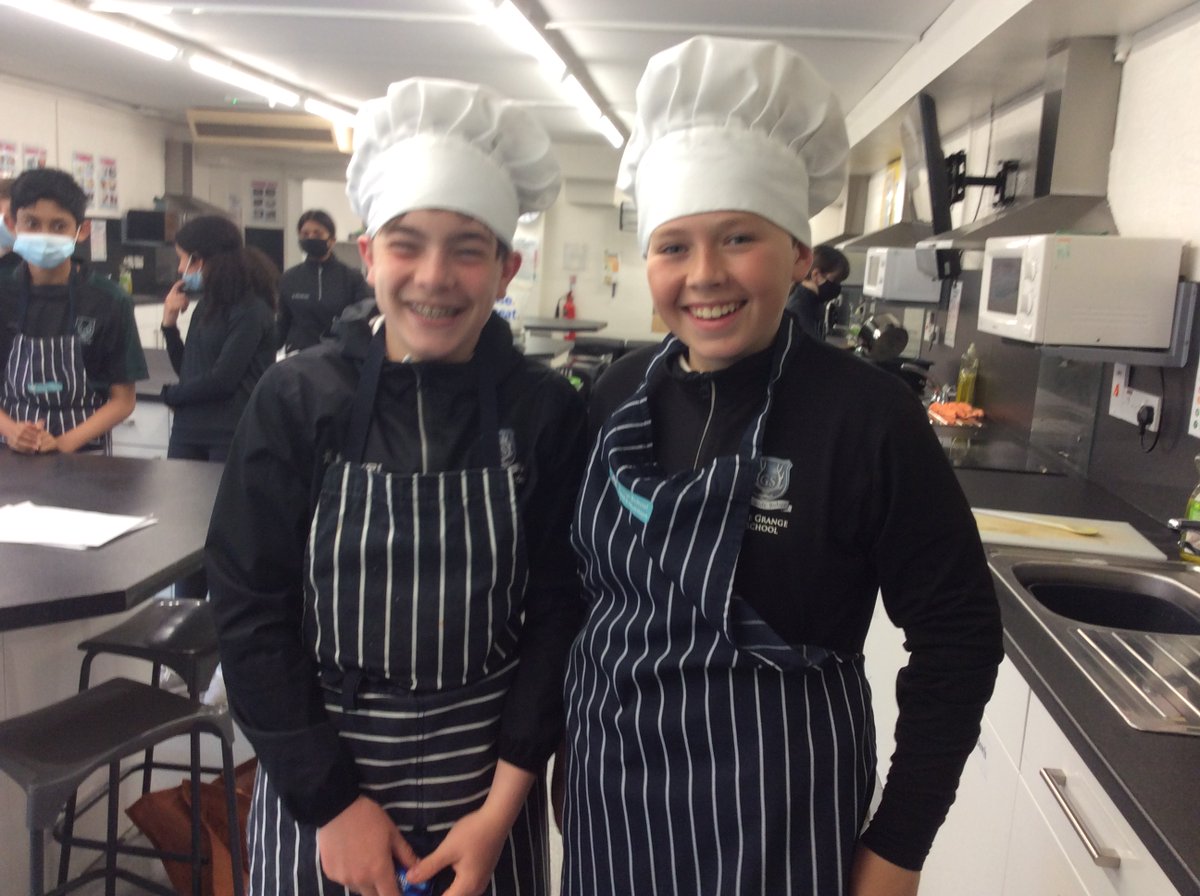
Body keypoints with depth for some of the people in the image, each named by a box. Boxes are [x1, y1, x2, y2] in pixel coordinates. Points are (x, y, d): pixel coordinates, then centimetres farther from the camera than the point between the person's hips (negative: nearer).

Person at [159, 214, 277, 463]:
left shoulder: (251, 310, -12)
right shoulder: (207, 304, 11)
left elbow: (222, 380, -17)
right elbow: (186, 369, 16)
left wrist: (171, 394, -2)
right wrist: (170, 323, 4)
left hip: (232, 435, -7)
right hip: (188, 430, 7)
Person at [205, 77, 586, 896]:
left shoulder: (549, 413, -9)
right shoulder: (297, 400, -9)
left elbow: (558, 610, -6)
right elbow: (251, 613, -7)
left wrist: (503, 804, -9)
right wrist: (331, 802, -9)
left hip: (489, 781, 0)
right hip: (316, 776, 0)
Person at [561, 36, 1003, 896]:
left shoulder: (867, 416, -18)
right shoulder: (620, 395, -4)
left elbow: (958, 636, -11)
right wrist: (571, 748, 11)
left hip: (770, 814, -4)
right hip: (607, 786, 5)